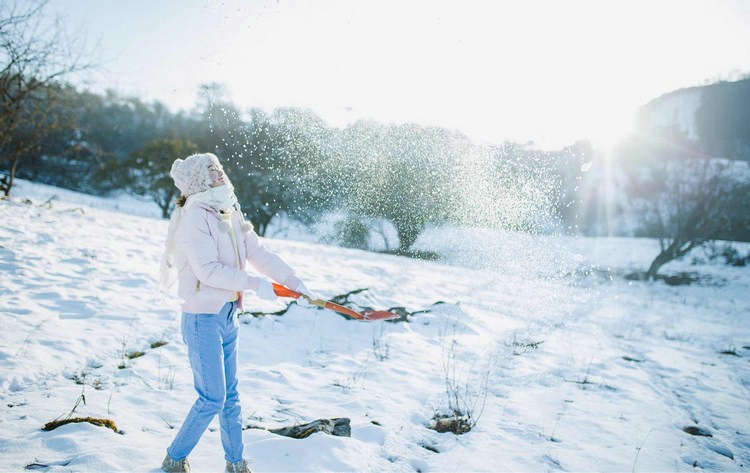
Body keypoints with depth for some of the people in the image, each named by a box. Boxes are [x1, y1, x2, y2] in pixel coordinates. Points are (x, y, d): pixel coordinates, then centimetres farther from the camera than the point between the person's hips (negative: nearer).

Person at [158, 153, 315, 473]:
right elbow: (208, 270, -23)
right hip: (203, 320, -8)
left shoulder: (230, 214, 9)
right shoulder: (194, 217, -16)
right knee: (212, 399, -2)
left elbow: (258, 253, 8)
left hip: (227, 317, 8)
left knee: (230, 395, 16)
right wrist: (256, 284, -19)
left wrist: (293, 281, 3)